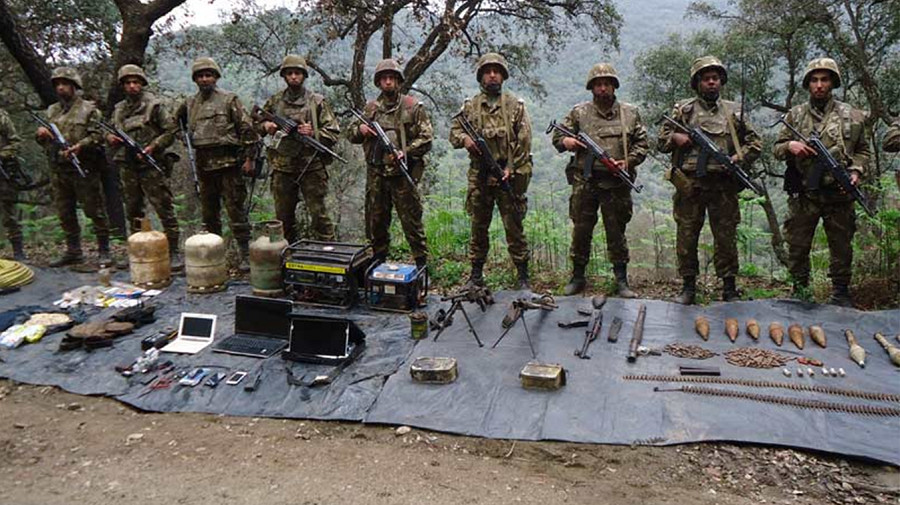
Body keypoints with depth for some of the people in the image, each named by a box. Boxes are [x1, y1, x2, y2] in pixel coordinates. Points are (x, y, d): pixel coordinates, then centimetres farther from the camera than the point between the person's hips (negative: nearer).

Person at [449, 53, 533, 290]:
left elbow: (523, 143, -3)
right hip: (479, 177, 2)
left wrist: (510, 170, -12)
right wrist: (464, 138, -11)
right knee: (478, 226, 10)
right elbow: (454, 131, 13)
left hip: (509, 177, -2)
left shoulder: (516, 105, 3)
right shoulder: (470, 106, 9)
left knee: (514, 226, 0)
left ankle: (522, 275, 9)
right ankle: (476, 273, 20)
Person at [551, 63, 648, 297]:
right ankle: (578, 277, 20)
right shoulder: (579, 112, 6)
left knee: (617, 232, 6)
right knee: (581, 231, 6)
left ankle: (621, 281, 15)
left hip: (616, 183, 0)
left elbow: (642, 144, 10)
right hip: (584, 182, 0)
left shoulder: (630, 113, 9)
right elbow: (557, 136, 10)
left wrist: (629, 161, -7)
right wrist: (565, 141, -13)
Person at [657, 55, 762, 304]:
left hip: (723, 187, 1)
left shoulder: (734, 111, 12)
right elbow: (661, 141, 11)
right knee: (686, 238, 3)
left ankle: (729, 289, 15)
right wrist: (675, 138, -10)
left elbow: (755, 143, 14)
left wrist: (738, 157, -4)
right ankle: (688, 288, 15)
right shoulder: (683, 109, 9)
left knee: (726, 238, 4)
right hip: (689, 186, 0)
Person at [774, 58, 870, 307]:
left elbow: (863, 151, 12)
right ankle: (800, 291, 19)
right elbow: (777, 149, 9)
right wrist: (790, 146, -13)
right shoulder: (795, 115, 6)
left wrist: (856, 170, -6)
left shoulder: (852, 116, 6)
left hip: (839, 194, 1)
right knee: (797, 247, 4)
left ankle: (841, 292, 24)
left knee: (842, 247, 10)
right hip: (803, 195, 0)